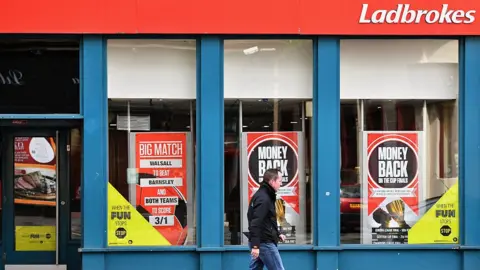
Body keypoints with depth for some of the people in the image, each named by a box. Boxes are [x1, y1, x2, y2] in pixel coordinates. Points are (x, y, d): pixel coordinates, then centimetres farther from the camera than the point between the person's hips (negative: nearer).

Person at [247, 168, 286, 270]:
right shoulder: (263, 199, -17)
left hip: (260, 242, 10)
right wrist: (255, 245, -27)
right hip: (264, 243, -10)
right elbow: (256, 224, -24)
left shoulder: (263, 195, 16)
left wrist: (277, 234, 20)